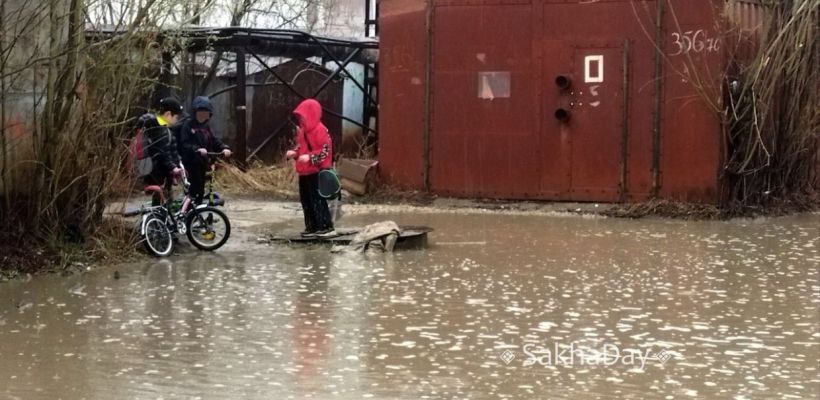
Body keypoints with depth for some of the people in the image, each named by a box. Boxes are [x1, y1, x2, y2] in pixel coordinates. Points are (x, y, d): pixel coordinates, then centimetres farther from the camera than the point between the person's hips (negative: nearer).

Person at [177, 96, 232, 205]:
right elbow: (184, 144, -17)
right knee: (195, 189, -13)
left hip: (202, 163, 7)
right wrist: (197, 149, -32)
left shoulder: (206, 127, 13)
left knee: (200, 191, 10)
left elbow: (214, 141, 7)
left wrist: (224, 148, -13)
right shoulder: (187, 125, -8)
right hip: (191, 162, -7)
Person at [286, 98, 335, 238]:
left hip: (316, 172, -9)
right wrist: (294, 153, 3)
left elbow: (326, 150, -17)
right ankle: (312, 227, 18)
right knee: (306, 200, 11)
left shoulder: (320, 130, -15)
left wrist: (310, 157, -25)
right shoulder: (302, 130, 12)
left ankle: (328, 228, -4)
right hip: (304, 171, 9)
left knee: (317, 200, -8)